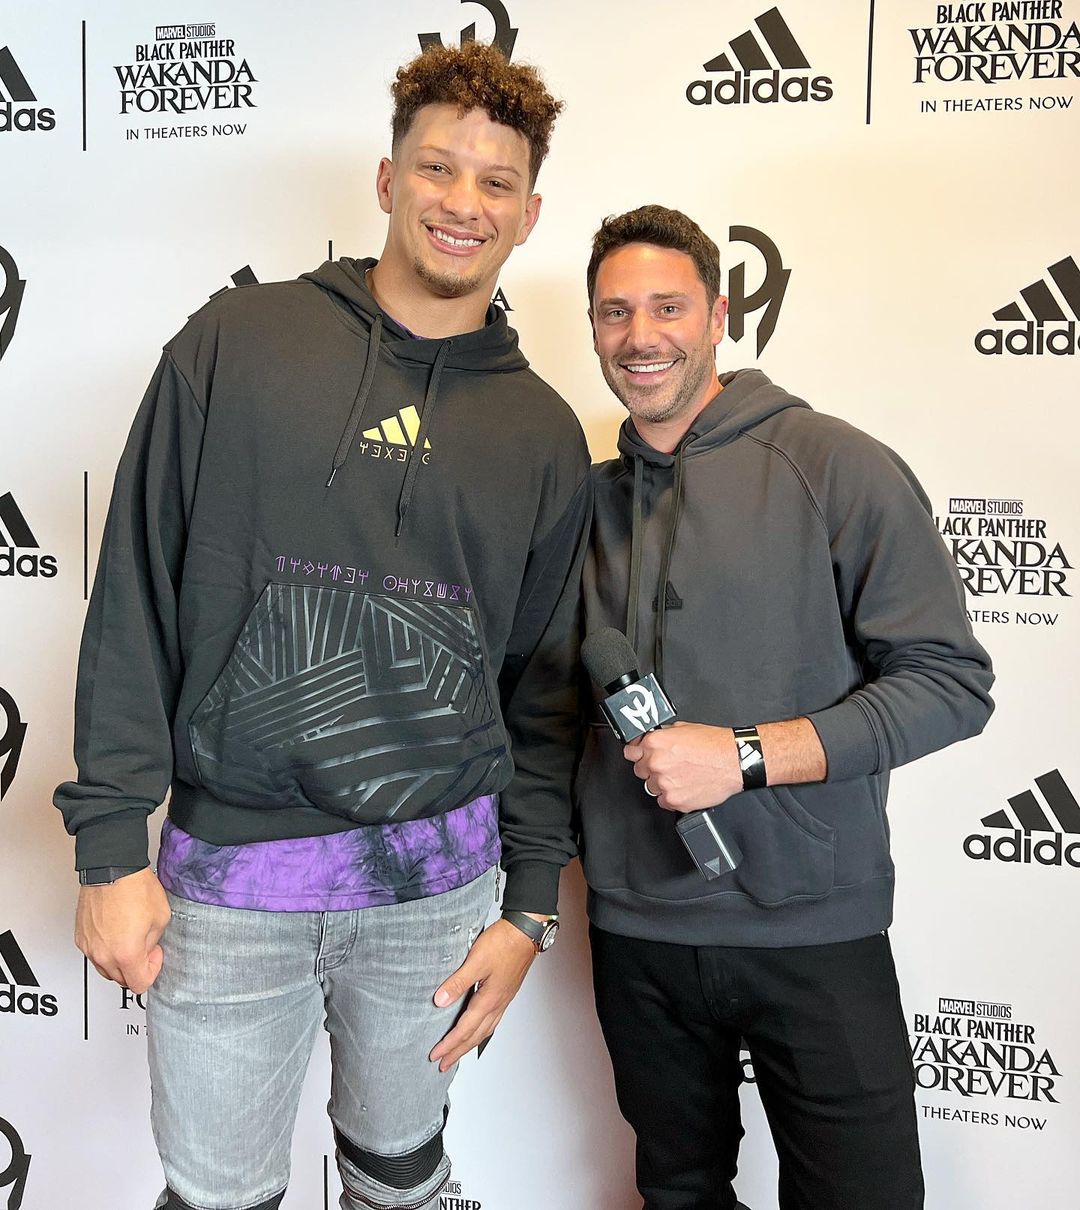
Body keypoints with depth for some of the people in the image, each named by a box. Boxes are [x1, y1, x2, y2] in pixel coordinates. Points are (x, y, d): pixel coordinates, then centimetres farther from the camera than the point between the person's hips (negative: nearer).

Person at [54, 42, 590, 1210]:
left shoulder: (544, 433, 4)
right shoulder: (236, 344, -4)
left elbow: (544, 686, 7)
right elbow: (136, 601, -4)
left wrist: (531, 905, 4)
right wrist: (111, 844, -7)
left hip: (434, 875, 2)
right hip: (227, 869, -2)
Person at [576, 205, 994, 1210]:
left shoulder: (836, 467, -9)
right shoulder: (591, 496, 7)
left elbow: (950, 682, -13)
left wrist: (744, 754, -20)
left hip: (814, 928, -4)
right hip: (637, 929, 4)